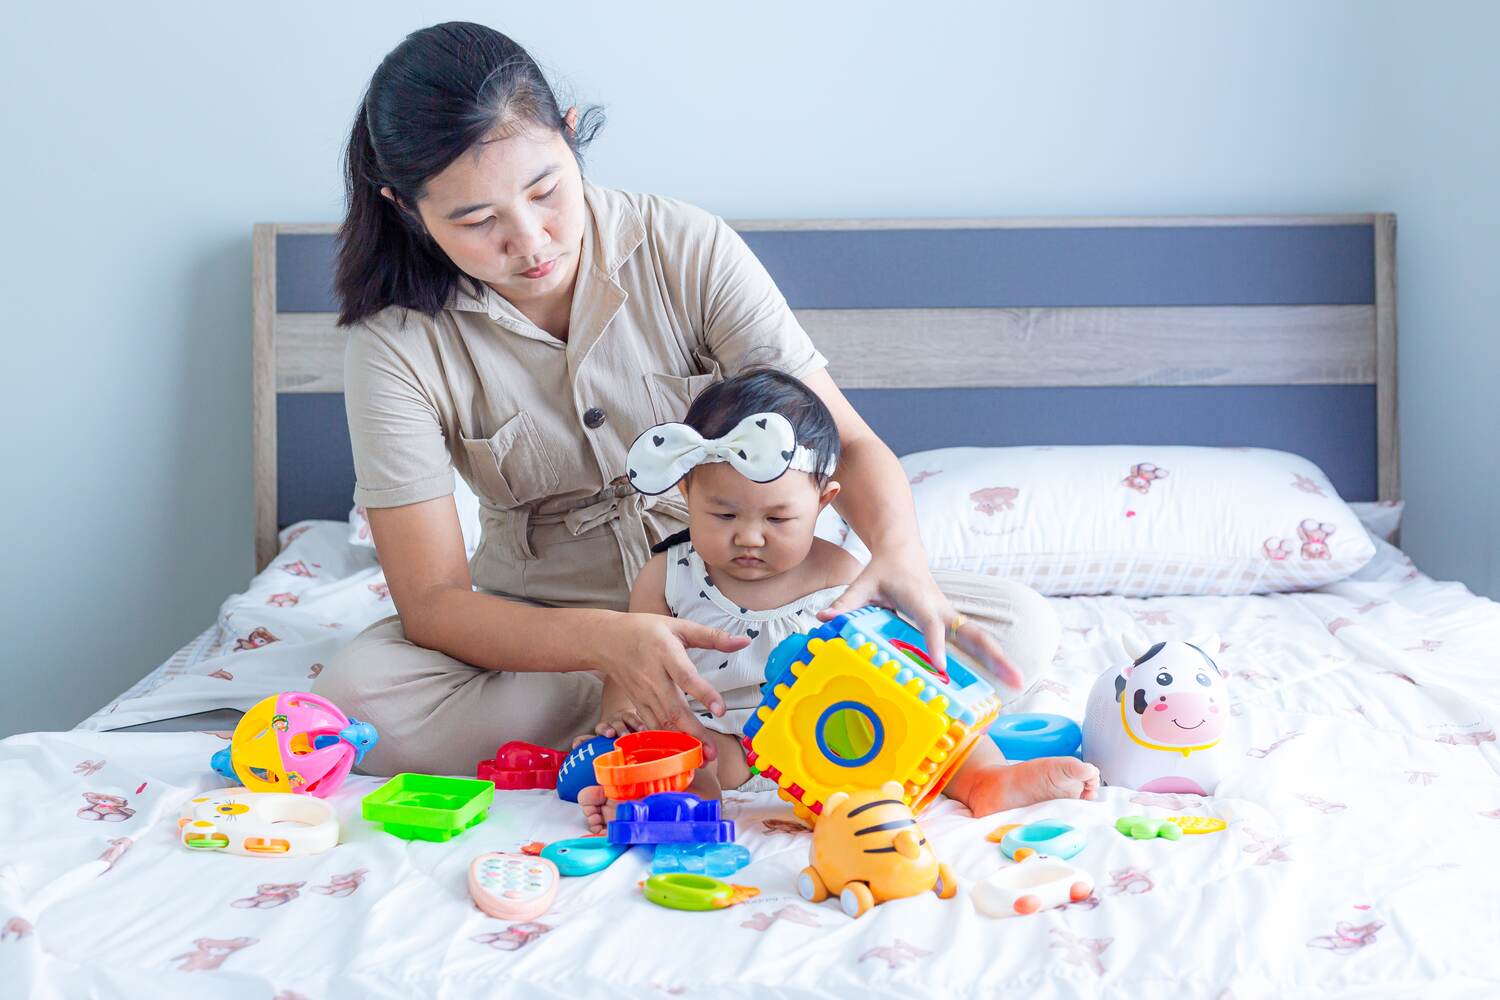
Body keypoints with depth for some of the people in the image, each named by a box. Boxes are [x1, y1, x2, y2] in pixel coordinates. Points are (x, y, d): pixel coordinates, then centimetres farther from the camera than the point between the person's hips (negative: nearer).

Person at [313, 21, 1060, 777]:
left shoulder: (691, 252, -13)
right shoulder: (396, 343, -15)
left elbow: (847, 442, -12)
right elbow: (431, 600, -19)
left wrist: (900, 557, -35)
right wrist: (606, 641, -38)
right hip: (544, 629, 0)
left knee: (1016, 627, -18)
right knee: (352, 697, -32)